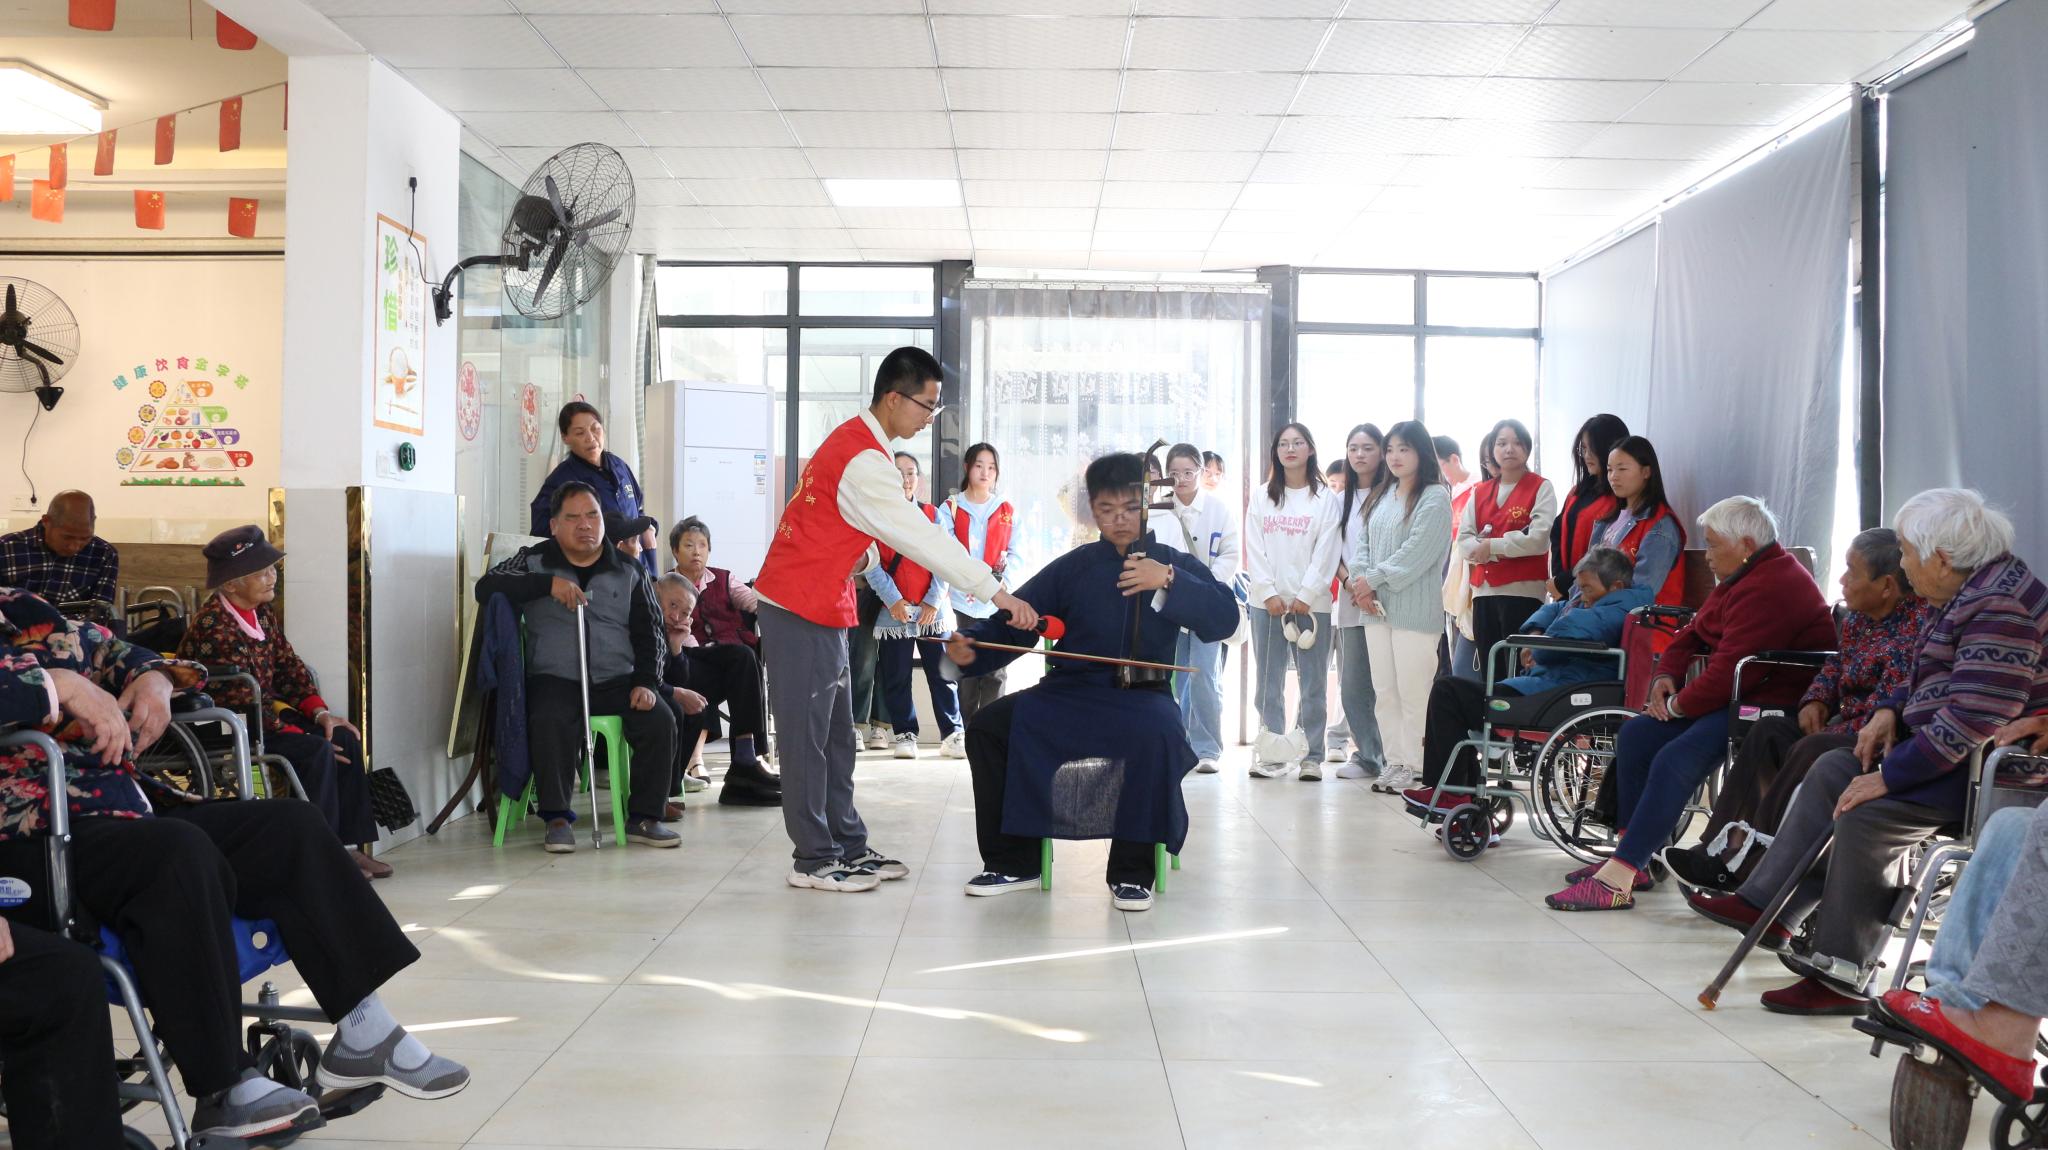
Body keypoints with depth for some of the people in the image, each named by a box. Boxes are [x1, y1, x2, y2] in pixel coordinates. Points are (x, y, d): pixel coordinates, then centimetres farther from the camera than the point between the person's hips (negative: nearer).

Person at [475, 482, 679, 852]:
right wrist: (548, 583, -17)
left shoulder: (629, 571, 14)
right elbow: (486, 587, -6)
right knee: (549, 723, -33)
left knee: (660, 722, -22)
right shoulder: (534, 561, 10)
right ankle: (558, 818, -18)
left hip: (617, 679, 2)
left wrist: (646, 682, -5)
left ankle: (644, 817, -9)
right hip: (555, 678, -2)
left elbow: (649, 632, 11)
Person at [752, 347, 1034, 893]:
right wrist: (996, 592, -23)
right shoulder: (863, 461, -22)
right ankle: (813, 859, 4)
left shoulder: (855, 440, 11)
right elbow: (922, 537, -24)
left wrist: (864, 556, -1)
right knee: (808, 735, -3)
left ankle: (848, 845, 20)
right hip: (801, 608, -10)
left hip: (821, 609, 10)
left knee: (835, 733, 13)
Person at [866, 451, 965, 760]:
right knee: (896, 677, 4)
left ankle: (952, 734, 7)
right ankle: (904, 734, 14)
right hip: (893, 610, -1)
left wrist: (934, 601, -8)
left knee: (942, 674, 2)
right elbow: (872, 564, -4)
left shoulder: (932, 515, 8)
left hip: (933, 610, 1)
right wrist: (893, 600, -14)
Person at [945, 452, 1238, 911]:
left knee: (1159, 731, -37)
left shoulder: (1175, 564, 11)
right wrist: (971, 646, -13)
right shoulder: (1073, 567, 14)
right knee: (989, 725, -19)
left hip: (1141, 696, -2)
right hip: (1070, 692, 3)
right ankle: (1013, 861, -4)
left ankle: (1132, 871, -21)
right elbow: (1014, 622, 7)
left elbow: (1224, 619, -5)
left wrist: (1168, 581, -18)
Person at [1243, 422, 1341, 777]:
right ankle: (1271, 753, 6)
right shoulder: (1262, 497, 11)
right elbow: (1254, 550, 4)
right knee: (1268, 682, 2)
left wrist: (1306, 595, -11)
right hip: (1268, 602, 2)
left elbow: (1326, 552, -3)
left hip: (1311, 602, -2)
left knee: (1313, 682, -1)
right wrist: (1269, 593, -7)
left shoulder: (1324, 500, 4)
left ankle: (1310, 754, 5)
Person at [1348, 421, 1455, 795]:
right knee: (1384, 691, 9)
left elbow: (1416, 551, -14)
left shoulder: (1434, 497, -5)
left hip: (1414, 609, -7)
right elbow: (1361, 540, 12)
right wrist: (1360, 579, -5)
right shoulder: (1381, 496, 17)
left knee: (1413, 691, -6)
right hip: (1376, 608, 7)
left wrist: (1373, 579, -12)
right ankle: (1394, 762, 15)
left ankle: (1412, 768, -1)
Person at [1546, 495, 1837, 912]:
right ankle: (1631, 859, 3)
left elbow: (1730, 670, -27)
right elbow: (1694, 632, 22)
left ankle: (1616, 879, -29)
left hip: (1773, 704, -12)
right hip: (1735, 699, 12)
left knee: (1676, 759, -27)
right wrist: (1666, 676, 4)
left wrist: (1680, 704, -12)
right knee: (1635, 734, 5)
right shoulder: (1745, 577, 17)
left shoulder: (1769, 590, -20)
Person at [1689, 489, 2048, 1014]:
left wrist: (1890, 776, -24)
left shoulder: (2001, 608, -23)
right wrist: (1891, 711, 6)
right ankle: (1766, 905, 11)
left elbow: (1970, 720, -29)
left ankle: (1840, 978, -14)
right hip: (1947, 745, 12)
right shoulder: (1971, 591, 12)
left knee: (1867, 816, -23)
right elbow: (1939, 683, 25)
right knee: (1833, 771, 11)